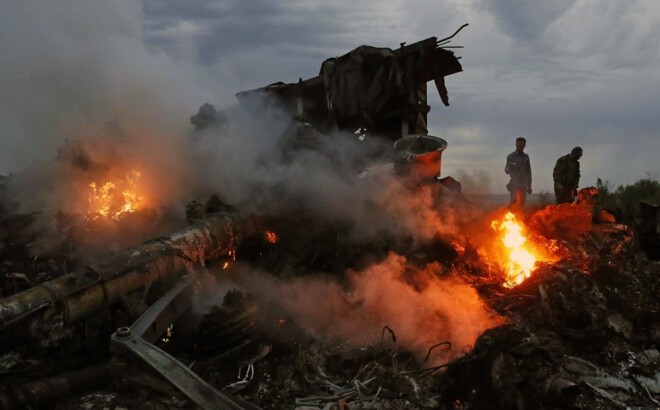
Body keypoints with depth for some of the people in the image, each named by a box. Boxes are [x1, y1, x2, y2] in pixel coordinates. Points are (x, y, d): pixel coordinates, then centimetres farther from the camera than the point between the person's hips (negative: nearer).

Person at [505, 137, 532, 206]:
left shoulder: (526, 157, 13)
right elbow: (506, 171, -2)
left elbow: (528, 172, 17)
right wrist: (510, 166, -25)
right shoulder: (510, 156, 3)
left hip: (524, 185, 4)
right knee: (514, 202, -15)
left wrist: (529, 185, 13)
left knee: (521, 204, 1)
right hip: (514, 184, -4)